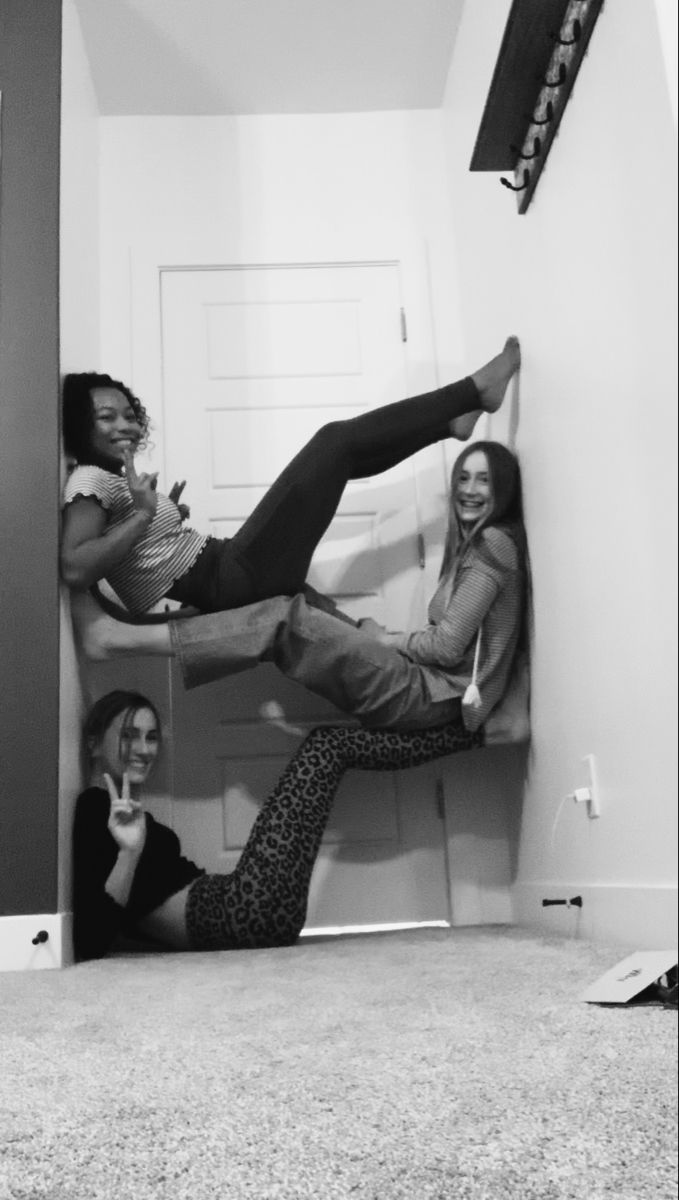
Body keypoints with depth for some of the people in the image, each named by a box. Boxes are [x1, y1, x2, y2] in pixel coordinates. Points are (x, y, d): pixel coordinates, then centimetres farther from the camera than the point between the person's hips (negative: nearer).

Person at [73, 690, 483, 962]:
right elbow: (90, 945, -19)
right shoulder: (93, 809, -7)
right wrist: (129, 851, -27)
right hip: (248, 914, -10)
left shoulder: (113, 808, 21)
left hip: (228, 916, 10)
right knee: (329, 744, -1)